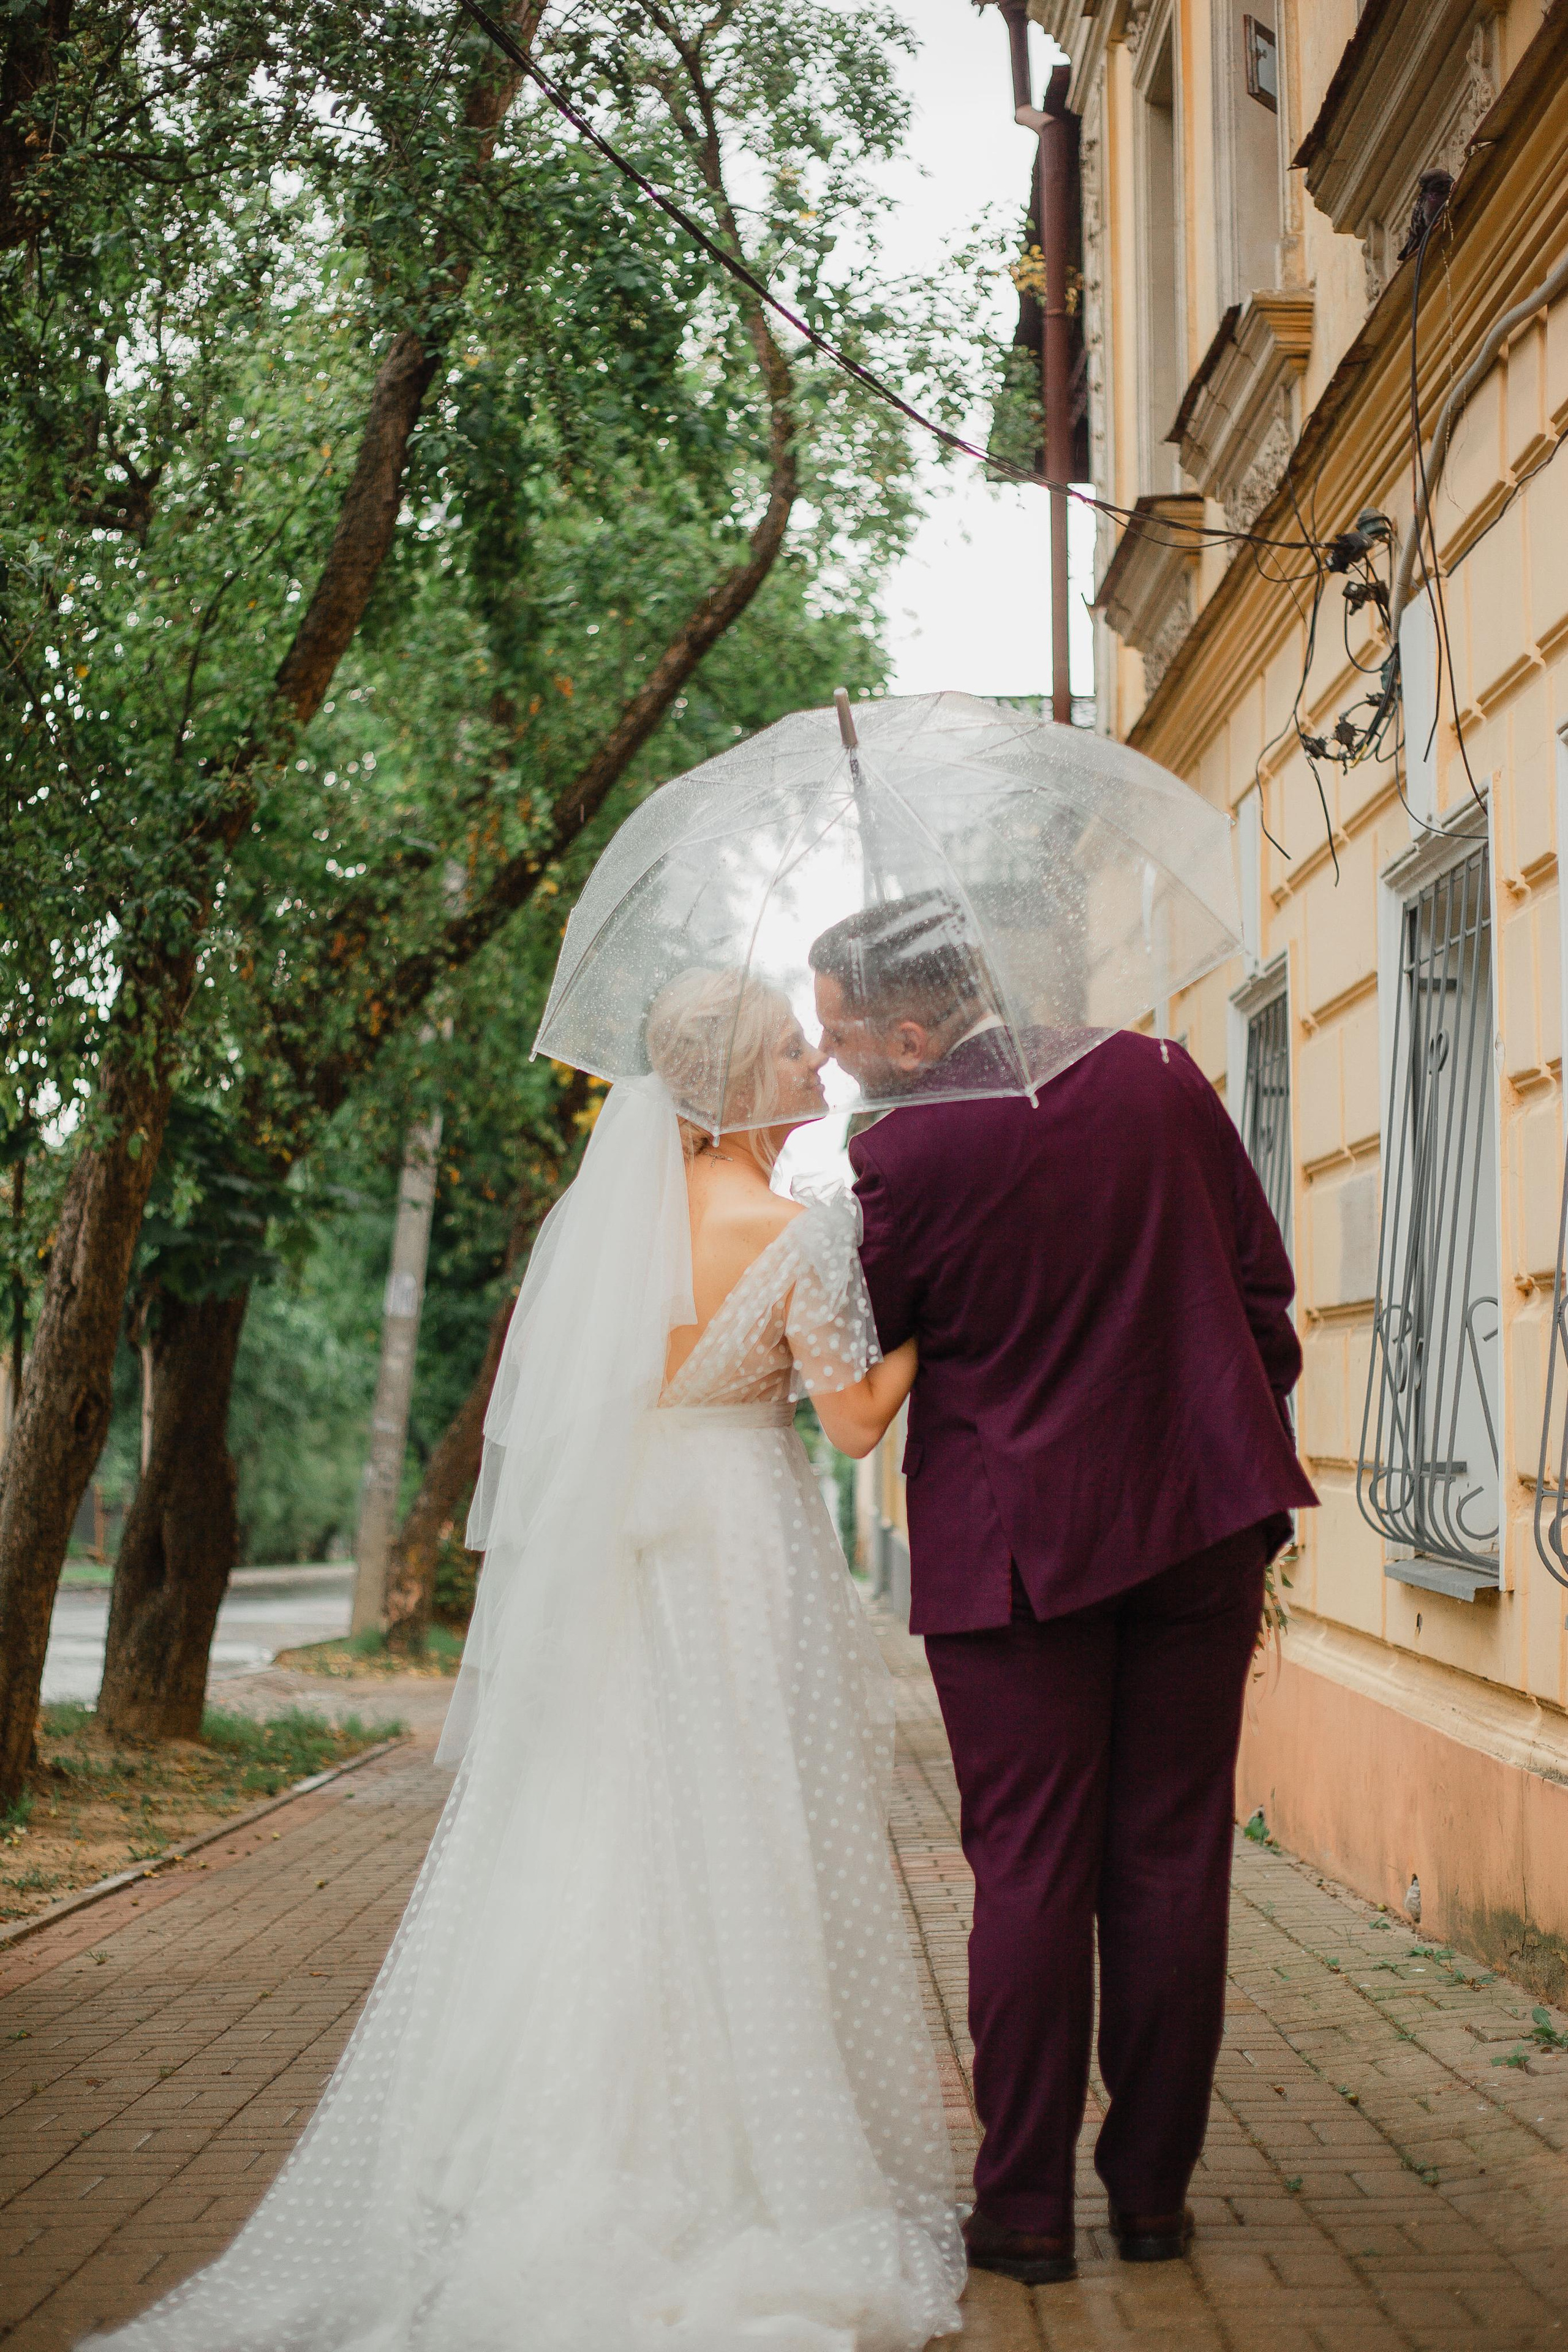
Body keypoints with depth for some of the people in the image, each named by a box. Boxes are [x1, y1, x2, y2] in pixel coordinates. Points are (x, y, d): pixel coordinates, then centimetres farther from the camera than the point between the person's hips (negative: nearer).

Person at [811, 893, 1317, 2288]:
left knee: (1031, 1870, 4)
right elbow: (1262, 1292, 6)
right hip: (1200, 1516, 4)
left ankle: (1027, 2205, 10)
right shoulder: (1159, 1078, 0)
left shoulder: (905, 1160, -14)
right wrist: (1249, 1486, 15)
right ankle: (1154, 2190, 17)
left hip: (1015, 1545, -4)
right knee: (1172, 1861, 9)